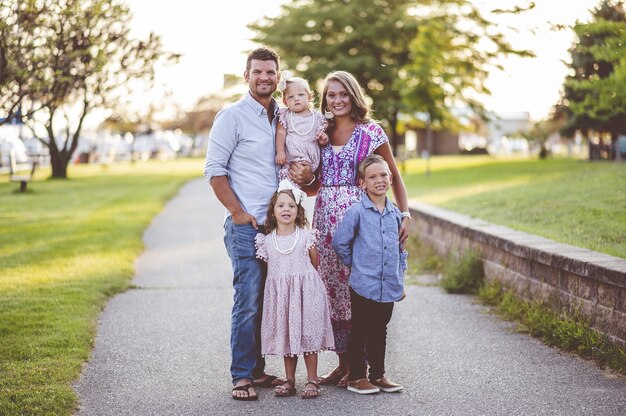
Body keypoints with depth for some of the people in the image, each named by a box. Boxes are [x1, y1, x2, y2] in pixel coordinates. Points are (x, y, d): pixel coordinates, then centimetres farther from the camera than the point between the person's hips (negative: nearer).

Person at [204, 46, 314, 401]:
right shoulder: (233, 116, -3)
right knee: (248, 302, -8)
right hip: (246, 225, -6)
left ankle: (258, 370, 19)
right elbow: (214, 169, -6)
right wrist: (238, 212, -13)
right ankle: (242, 376, 1)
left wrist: (307, 176, 0)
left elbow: (299, 163, 24)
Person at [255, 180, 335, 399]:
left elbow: (315, 264, 6)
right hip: (280, 293, 2)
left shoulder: (306, 236, -2)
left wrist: (302, 278, 10)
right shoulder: (266, 241, 3)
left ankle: (312, 380, 8)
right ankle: (290, 380, 17)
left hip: (305, 290, -2)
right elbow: (269, 267, 11)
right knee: (285, 335, 9)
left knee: (307, 333, 0)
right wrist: (284, 280, 4)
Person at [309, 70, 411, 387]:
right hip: (326, 216, 5)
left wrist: (405, 215, -8)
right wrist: (300, 178, -6)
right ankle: (343, 363, 14)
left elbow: (394, 176, 4)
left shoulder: (371, 131, 1)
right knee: (331, 286, 4)